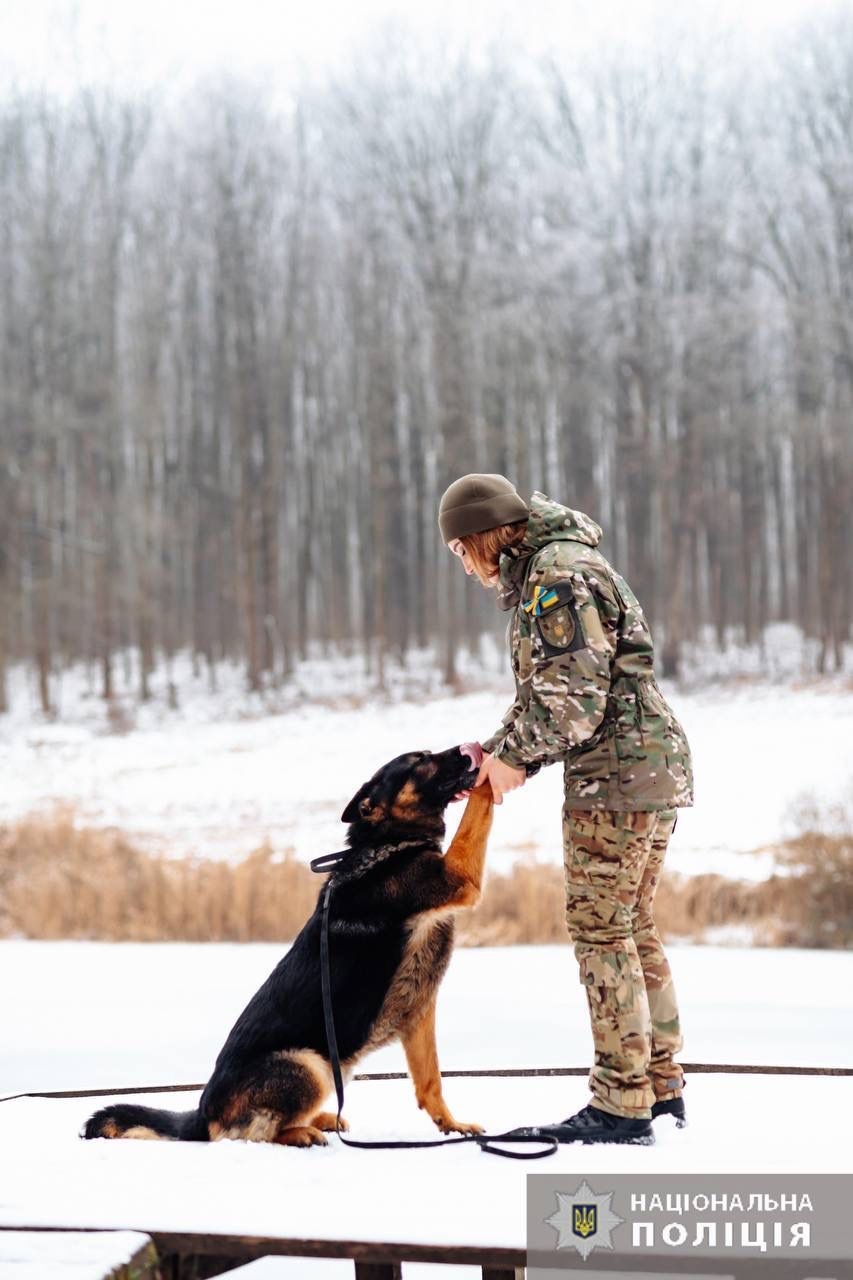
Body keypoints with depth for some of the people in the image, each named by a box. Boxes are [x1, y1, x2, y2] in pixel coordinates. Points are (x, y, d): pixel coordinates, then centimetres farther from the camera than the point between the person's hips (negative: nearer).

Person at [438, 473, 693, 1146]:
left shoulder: (557, 577, -14)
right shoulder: (553, 568, 19)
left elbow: (575, 696, -20)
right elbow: (547, 691, 21)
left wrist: (513, 756, -10)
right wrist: (502, 749, 8)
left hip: (615, 772, -10)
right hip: (656, 765, 10)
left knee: (602, 931, -7)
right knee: (635, 929, 14)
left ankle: (622, 1106, -5)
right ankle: (663, 1088, 20)